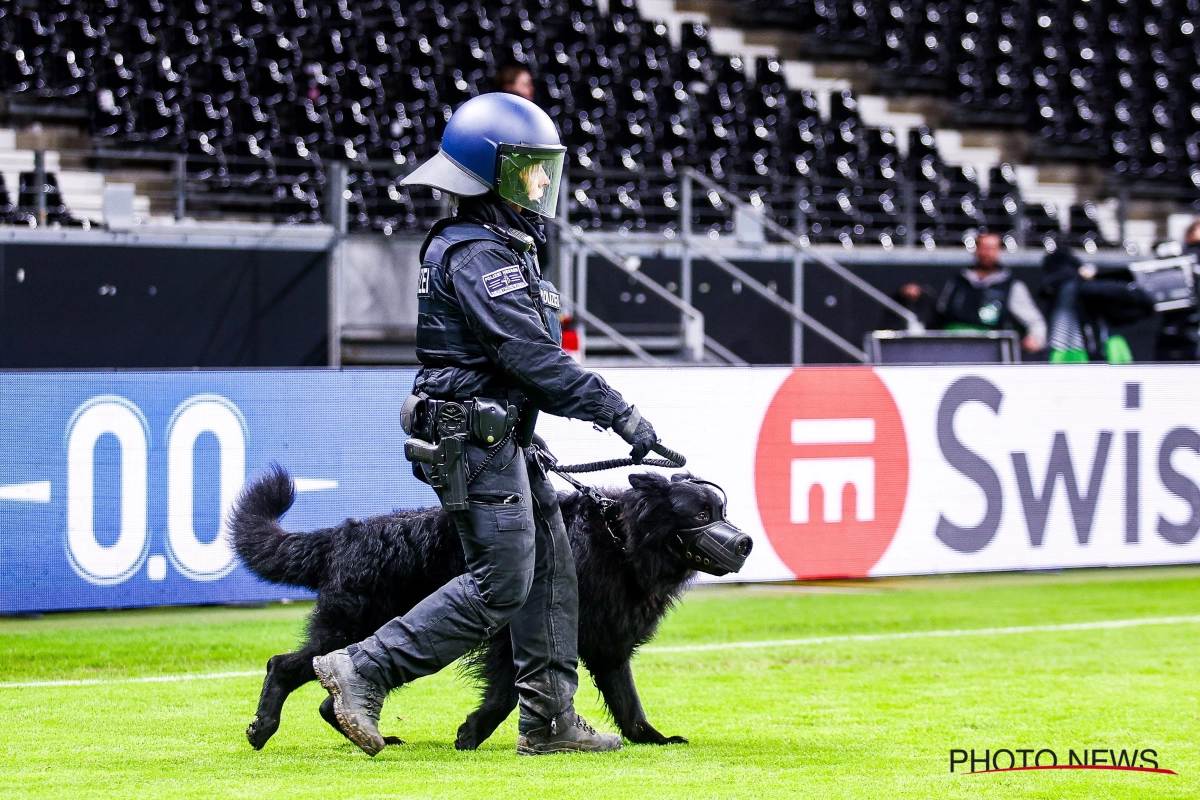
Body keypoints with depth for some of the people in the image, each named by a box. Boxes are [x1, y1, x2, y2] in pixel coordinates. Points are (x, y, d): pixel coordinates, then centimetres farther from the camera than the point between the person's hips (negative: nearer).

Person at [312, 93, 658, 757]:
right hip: (476, 445, -11)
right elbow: (531, 356, -23)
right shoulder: (478, 254, -17)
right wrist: (619, 414, -21)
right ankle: (363, 671, -7)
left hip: (497, 442, 11)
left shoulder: (499, 246, 17)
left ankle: (550, 720, 13)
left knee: (549, 566, 10)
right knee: (500, 587, -10)